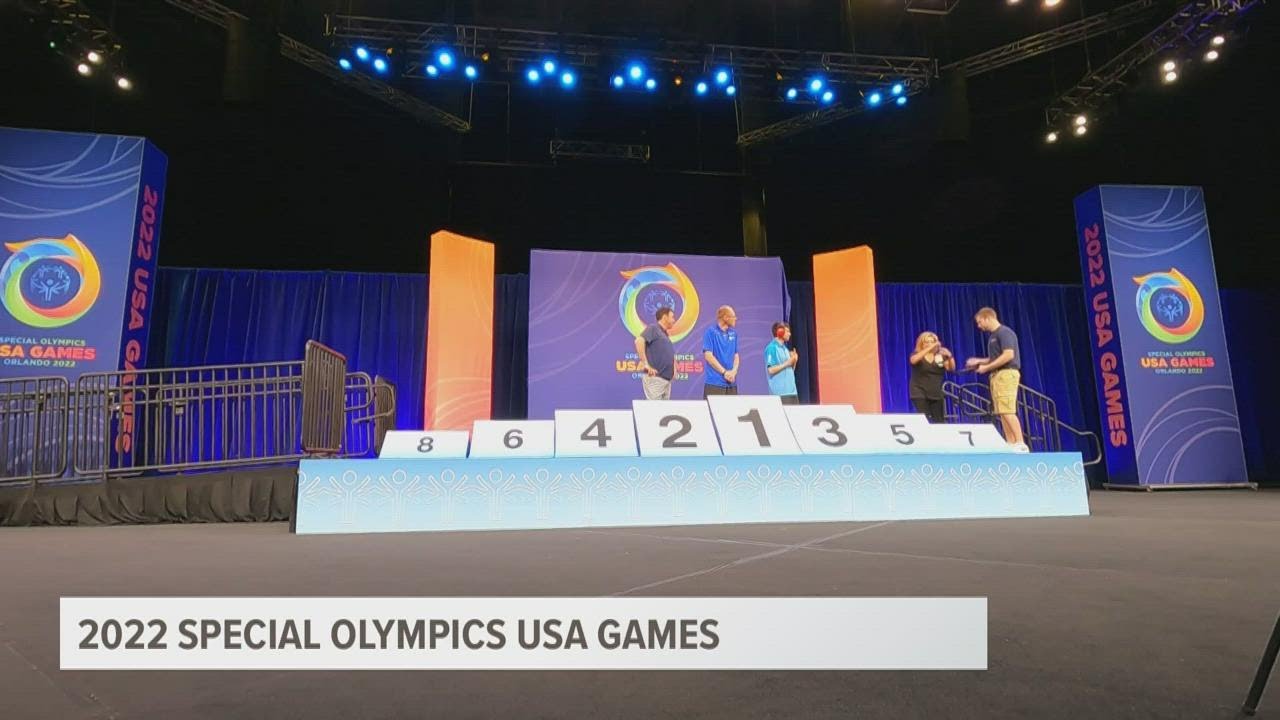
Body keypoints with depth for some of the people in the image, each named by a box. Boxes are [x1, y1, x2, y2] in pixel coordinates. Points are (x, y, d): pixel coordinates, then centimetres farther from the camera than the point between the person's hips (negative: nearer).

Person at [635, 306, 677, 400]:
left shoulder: (666, 335, 23)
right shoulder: (653, 328, -2)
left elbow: (672, 355, 35)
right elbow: (639, 340, -20)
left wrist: (674, 370, 16)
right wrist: (645, 364, -22)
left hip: (667, 379, 9)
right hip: (655, 378, -9)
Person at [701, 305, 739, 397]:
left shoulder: (734, 333, 12)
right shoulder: (711, 332, -5)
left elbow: (736, 355, 14)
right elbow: (708, 356, -11)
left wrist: (734, 371, -5)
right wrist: (724, 372, -12)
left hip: (731, 383, 6)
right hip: (715, 382, -6)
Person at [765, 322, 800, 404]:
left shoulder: (785, 348, 18)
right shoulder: (771, 348, -8)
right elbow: (771, 370, -17)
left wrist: (794, 361, 4)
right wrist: (787, 363, -13)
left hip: (792, 391, 9)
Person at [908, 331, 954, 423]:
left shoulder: (940, 355, 5)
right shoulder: (917, 355, 0)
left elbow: (951, 369, -5)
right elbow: (913, 360, -25)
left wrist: (950, 356, -25)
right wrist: (929, 348, -31)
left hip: (936, 394, 3)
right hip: (919, 393, -3)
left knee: (939, 420, 1)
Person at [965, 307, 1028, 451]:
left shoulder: (1004, 332, -9)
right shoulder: (992, 336, 19)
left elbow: (1008, 355, -20)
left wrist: (986, 367, -15)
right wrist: (979, 361, 13)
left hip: (1006, 374, -10)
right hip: (997, 375, 10)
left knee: (1008, 411, -14)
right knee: (1002, 413, 6)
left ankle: (1021, 444, -13)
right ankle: (1011, 445, 7)